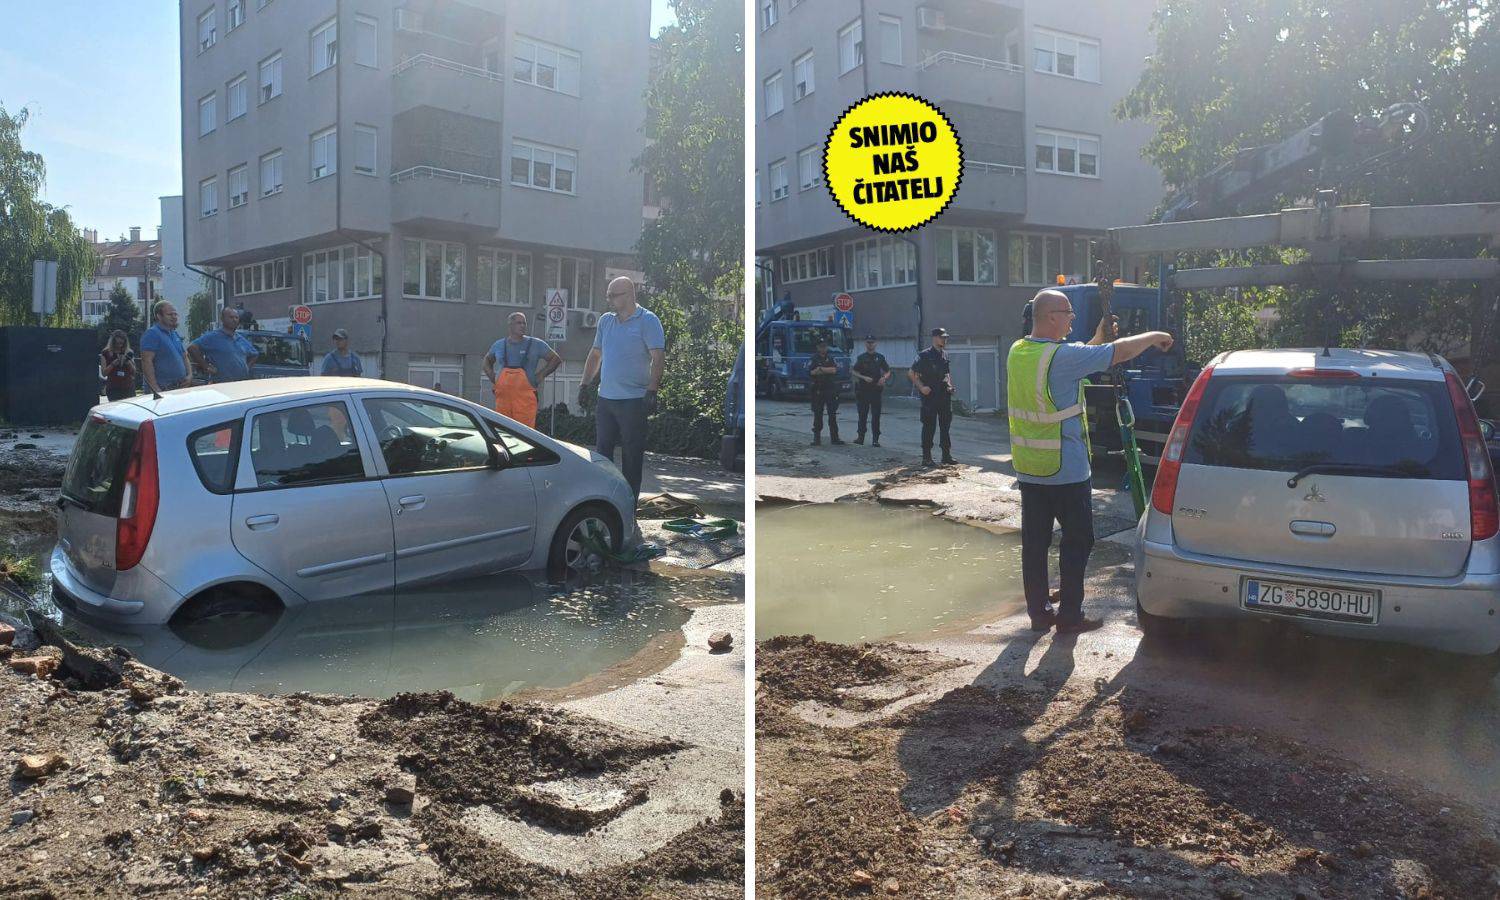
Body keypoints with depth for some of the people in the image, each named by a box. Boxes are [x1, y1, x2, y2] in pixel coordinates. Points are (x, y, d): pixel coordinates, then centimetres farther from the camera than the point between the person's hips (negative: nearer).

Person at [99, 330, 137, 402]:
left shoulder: (129, 353, 10)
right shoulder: (106, 353, 6)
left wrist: (128, 362, -10)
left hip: (128, 388, 2)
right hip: (113, 388, -2)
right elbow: (104, 373, 1)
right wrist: (113, 364, -12)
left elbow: (134, 372, 7)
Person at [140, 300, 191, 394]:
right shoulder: (152, 333, -8)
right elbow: (146, 362, -16)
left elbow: (184, 357, 25)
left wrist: (189, 375, 5)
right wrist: (156, 390, -23)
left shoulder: (175, 334, 18)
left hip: (180, 387, 8)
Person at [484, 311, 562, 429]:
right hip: (503, 396, 3)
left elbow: (556, 359, 11)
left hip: (525, 396, -3)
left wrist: (541, 374, 2)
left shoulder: (536, 344, 5)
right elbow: (487, 359, 33)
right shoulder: (499, 345, 14)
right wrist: (491, 375, 15)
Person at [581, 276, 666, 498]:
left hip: (633, 401, -6)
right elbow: (595, 355, 21)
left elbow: (658, 357, -13)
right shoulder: (605, 320, 12)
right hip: (605, 398, 6)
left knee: (632, 453, 1)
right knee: (602, 450, 11)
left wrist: (652, 391, -21)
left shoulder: (647, 321, -6)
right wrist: (585, 384, 15)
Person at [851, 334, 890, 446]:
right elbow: (855, 373, 4)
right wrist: (864, 378, -12)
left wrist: (884, 378, -10)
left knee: (876, 416, -3)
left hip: (876, 390, 0)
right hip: (863, 390, 0)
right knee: (862, 415, 6)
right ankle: (861, 437, 15)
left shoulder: (880, 357, 9)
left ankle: (875, 439, -2)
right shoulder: (861, 358, 7)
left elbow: (888, 372, 11)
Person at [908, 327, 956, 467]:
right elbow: (911, 373, -8)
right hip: (930, 396, -6)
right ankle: (926, 457, 3)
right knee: (929, 426, -3)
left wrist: (950, 385, 11)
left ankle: (947, 455, 18)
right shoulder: (924, 355, -8)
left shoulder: (945, 354, 13)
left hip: (944, 395, 7)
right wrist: (921, 387, -14)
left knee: (946, 425, 10)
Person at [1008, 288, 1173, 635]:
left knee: (1034, 541, 11)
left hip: (1028, 469, 7)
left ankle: (1038, 612, 17)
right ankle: (1069, 616, 9)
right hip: (1066, 470, -7)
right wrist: (1154, 337, 4)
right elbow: (1121, 351, -12)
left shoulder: (1017, 352, 5)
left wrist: (1098, 339, 17)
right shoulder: (1062, 356, -19)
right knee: (1077, 541, 5)